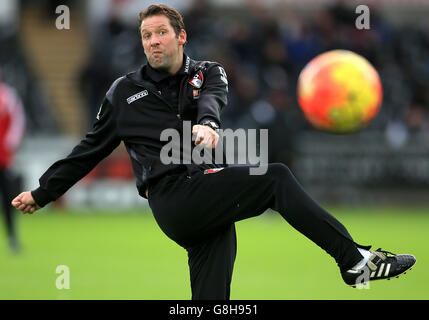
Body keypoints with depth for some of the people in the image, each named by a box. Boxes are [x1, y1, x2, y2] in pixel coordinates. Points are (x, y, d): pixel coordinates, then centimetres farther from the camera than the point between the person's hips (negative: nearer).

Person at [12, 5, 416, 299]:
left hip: (211, 197, 3)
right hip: (173, 198, -3)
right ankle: (355, 259, -26)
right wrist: (42, 193, 28)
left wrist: (207, 123, -33)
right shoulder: (125, 92, 17)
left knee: (211, 297, -9)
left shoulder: (208, 74, 17)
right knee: (276, 178, -22)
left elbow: (212, 98, -8)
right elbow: (90, 149, 26)